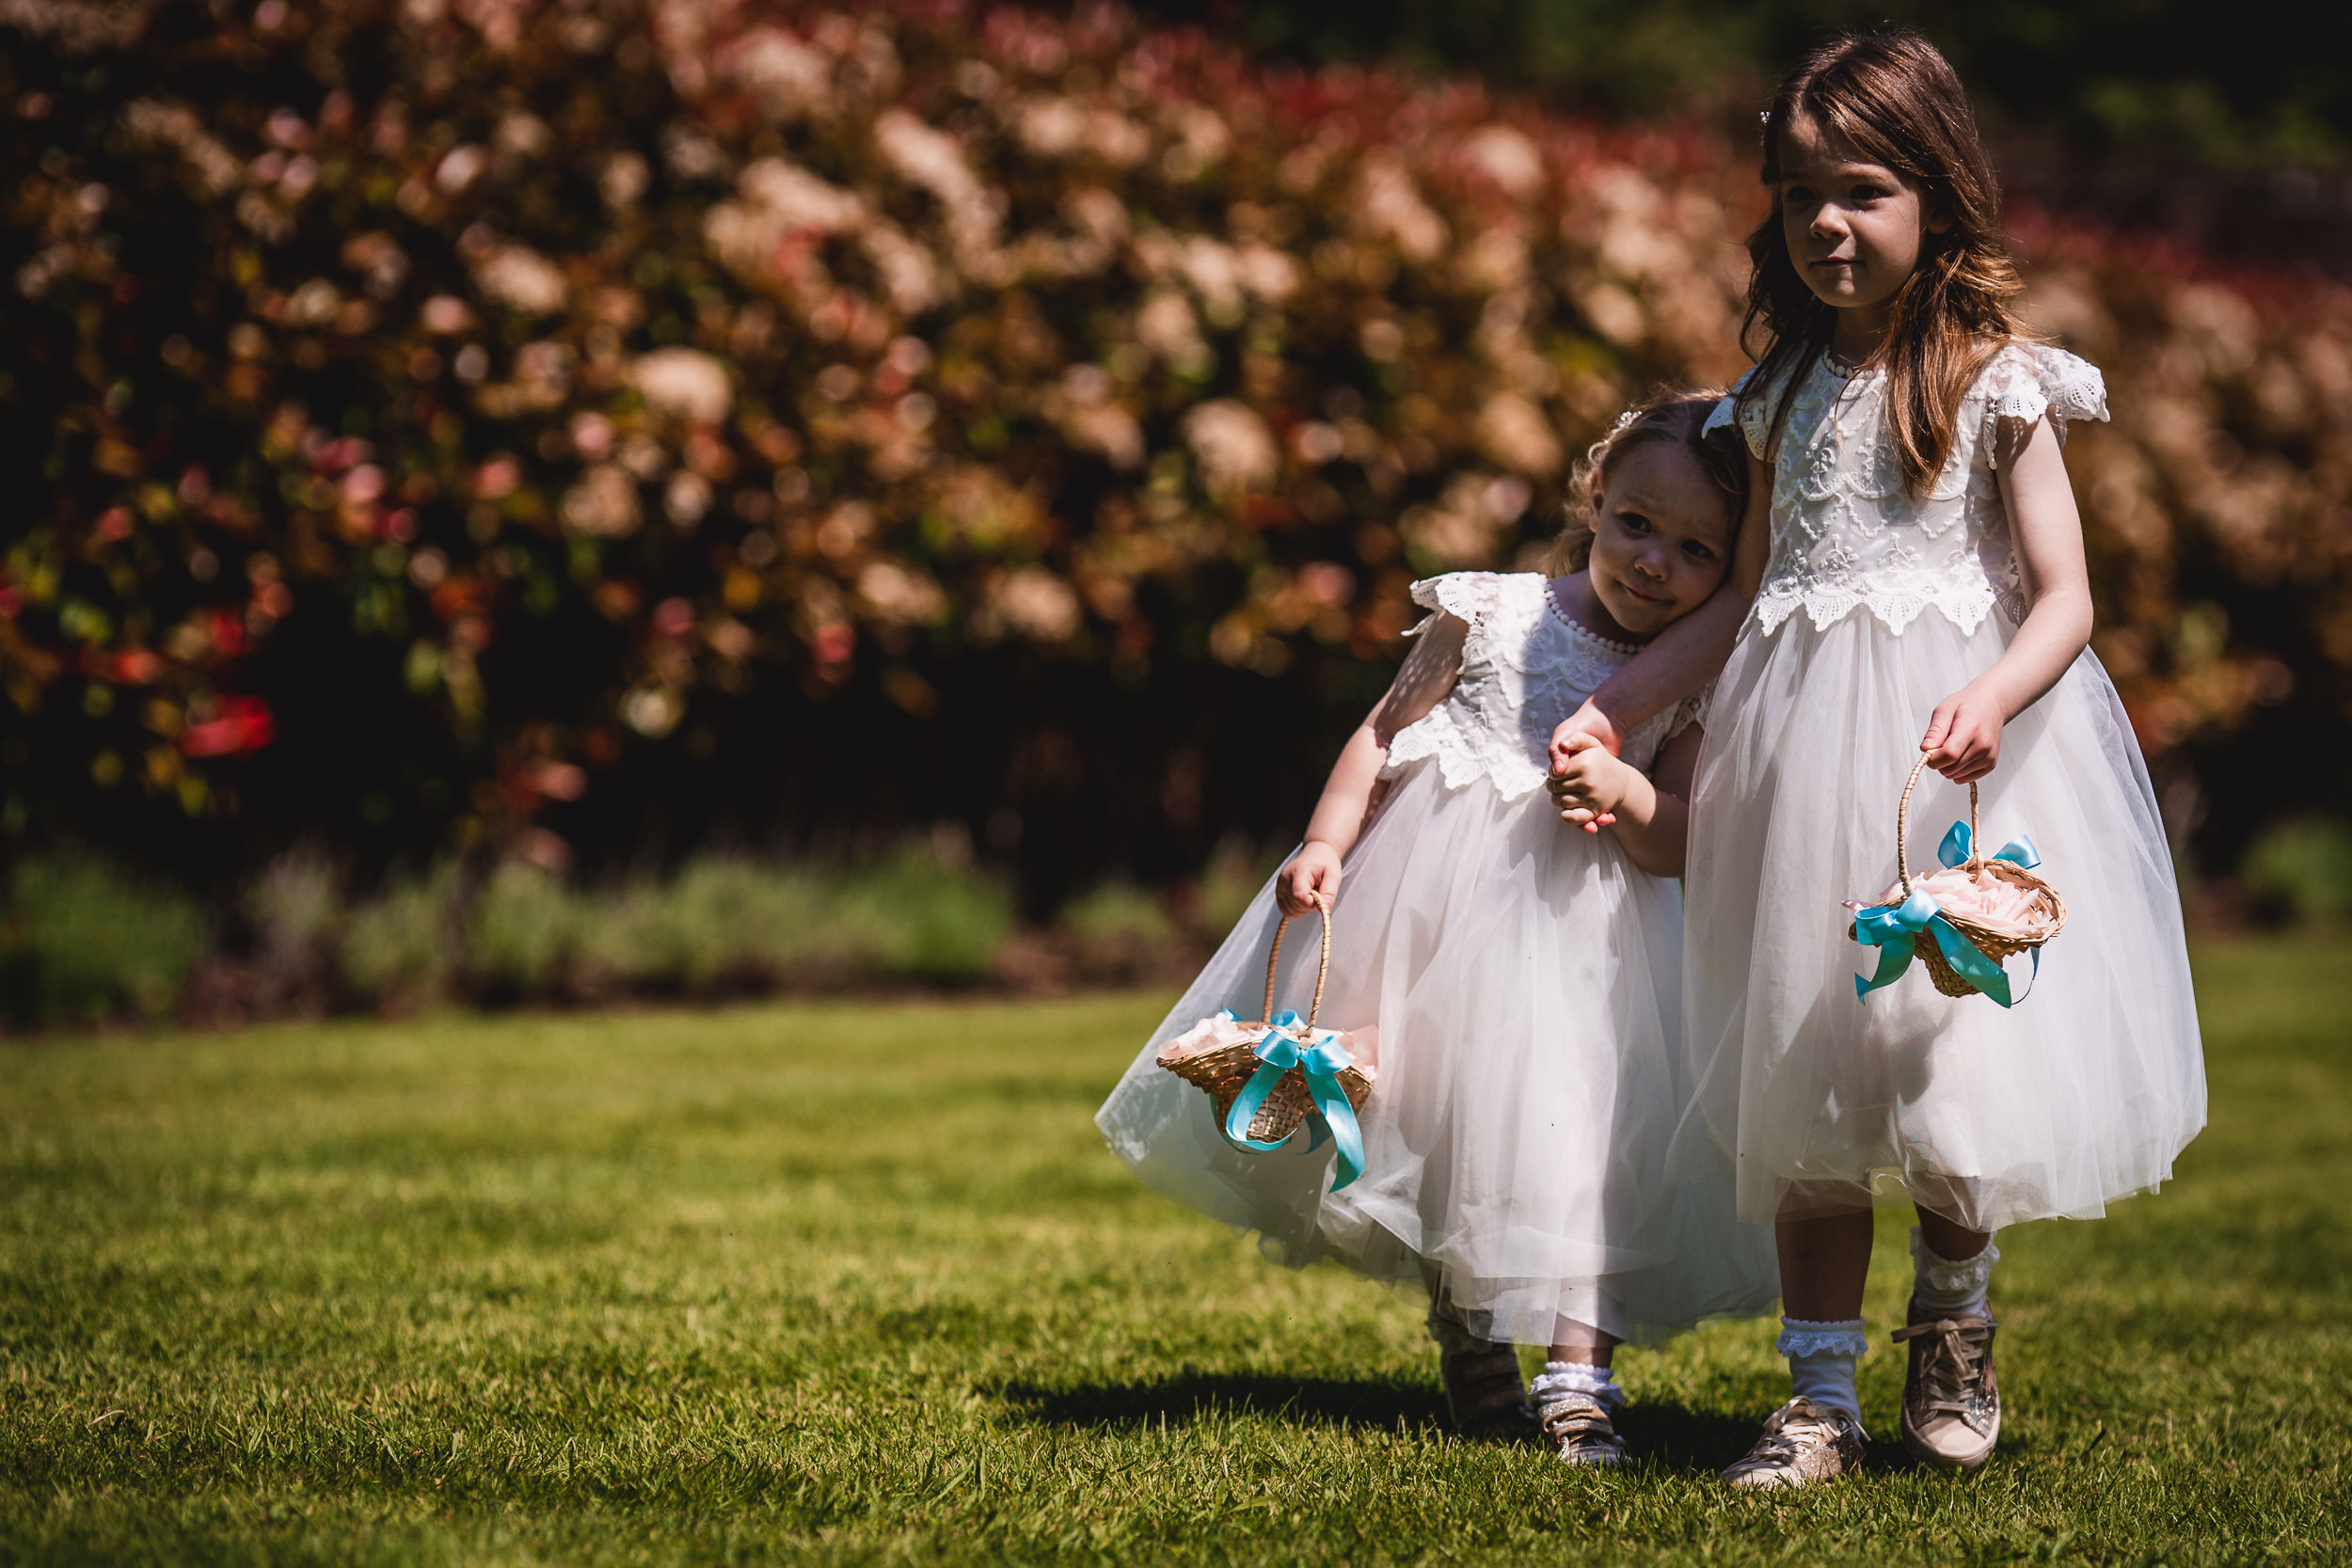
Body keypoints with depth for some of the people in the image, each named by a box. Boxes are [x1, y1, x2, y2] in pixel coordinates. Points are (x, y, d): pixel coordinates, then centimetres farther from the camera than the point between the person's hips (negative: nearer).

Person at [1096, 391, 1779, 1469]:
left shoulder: (1692, 691, 0)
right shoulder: (1491, 614, -2)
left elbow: (1676, 846, -3)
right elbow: (1384, 733, 2)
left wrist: (1625, 793, -24)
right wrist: (1325, 842, -8)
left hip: (1581, 917, -1)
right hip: (1438, 895, 1)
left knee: (1579, 1132, -10)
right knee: (1426, 1103, 8)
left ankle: (1577, 1371, -7)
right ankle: (1465, 1330, 28)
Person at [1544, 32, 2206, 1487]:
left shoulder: (1997, 383, -3)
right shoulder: (1788, 391, 12)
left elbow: (2065, 600, -9)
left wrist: (1990, 701, -28)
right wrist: (1612, 709, 14)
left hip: (1958, 741, -4)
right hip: (1806, 750, 4)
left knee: (1956, 1040, -6)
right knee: (1803, 1069, 3)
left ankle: (1954, 1329, 22)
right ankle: (1823, 1395, 9)